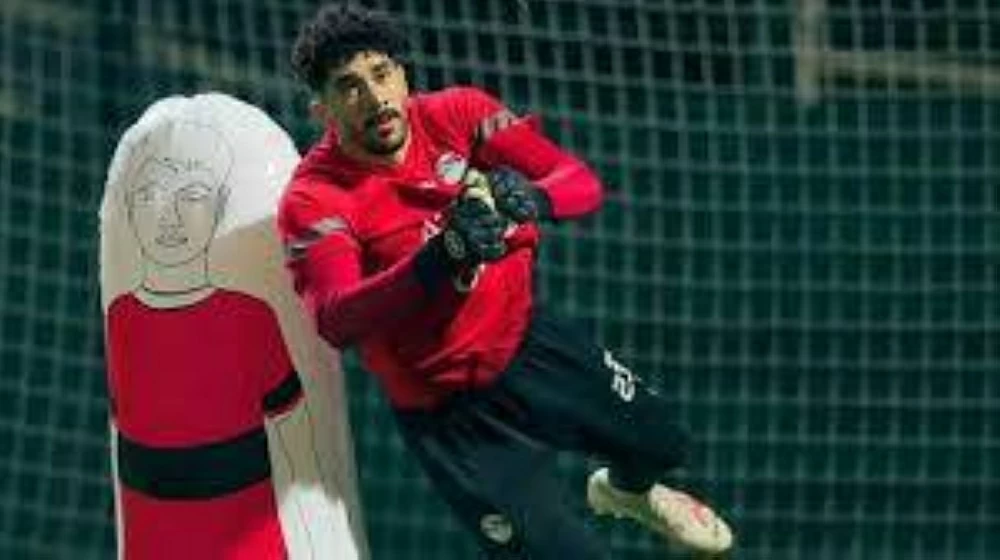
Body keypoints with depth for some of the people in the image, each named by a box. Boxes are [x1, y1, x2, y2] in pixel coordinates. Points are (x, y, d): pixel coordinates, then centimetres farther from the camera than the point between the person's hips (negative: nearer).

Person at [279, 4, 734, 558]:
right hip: (452, 411, -5)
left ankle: (628, 492, 60)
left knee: (660, 444, 24)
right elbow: (336, 323, -42)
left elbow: (583, 184, -19)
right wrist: (440, 258, -55)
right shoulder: (312, 201, -25)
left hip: (530, 340, 5)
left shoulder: (454, 115, -13)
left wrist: (530, 199, -42)